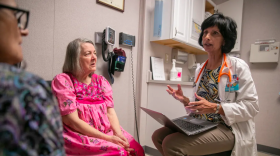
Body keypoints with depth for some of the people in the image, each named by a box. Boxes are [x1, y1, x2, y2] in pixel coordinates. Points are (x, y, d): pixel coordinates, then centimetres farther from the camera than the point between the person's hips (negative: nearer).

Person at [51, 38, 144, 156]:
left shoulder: (101, 81, 7)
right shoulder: (62, 81, -8)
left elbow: (110, 112, 2)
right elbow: (73, 122, -15)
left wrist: (119, 135, -17)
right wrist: (108, 138, -19)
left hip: (108, 133, 5)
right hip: (79, 138, -5)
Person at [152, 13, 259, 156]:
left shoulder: (238, 67, -7)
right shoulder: (199, 69, 11)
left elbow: (251, 106, -11)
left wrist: (215, 108, -23)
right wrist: (185, 101, -6)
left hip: (226, 128, -6)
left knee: (172, 144, -26)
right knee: (158, 136, -9)